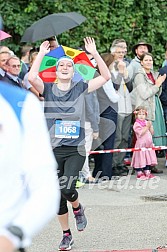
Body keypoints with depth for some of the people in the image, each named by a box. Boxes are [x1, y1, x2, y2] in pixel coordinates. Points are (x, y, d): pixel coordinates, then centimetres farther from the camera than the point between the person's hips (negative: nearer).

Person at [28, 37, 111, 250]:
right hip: (53, 150, 1)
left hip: (76, 150, -1)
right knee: (58, 195, 6)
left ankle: (78, 208, 17)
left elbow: (105, 76, 2)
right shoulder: (48, 89, 2)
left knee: (67, 189, -18)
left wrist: (94, 53, -2)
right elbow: (32, 77, -17)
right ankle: (66, 235, 21)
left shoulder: (81, 88, 5)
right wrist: (42, 53, -10)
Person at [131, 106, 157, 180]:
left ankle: (147, 173, 15)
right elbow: (141, 133, -20)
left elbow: (152, 133, 8)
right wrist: (147, 127, -19)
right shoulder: (136, 124, -8)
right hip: (141, 145, -6)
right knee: (140, 159, -3)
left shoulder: (147, 122, 11)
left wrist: (150, 126, -7)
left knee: (148, 159, 8)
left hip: (148, 144, 6)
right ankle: (139, 173, 5)